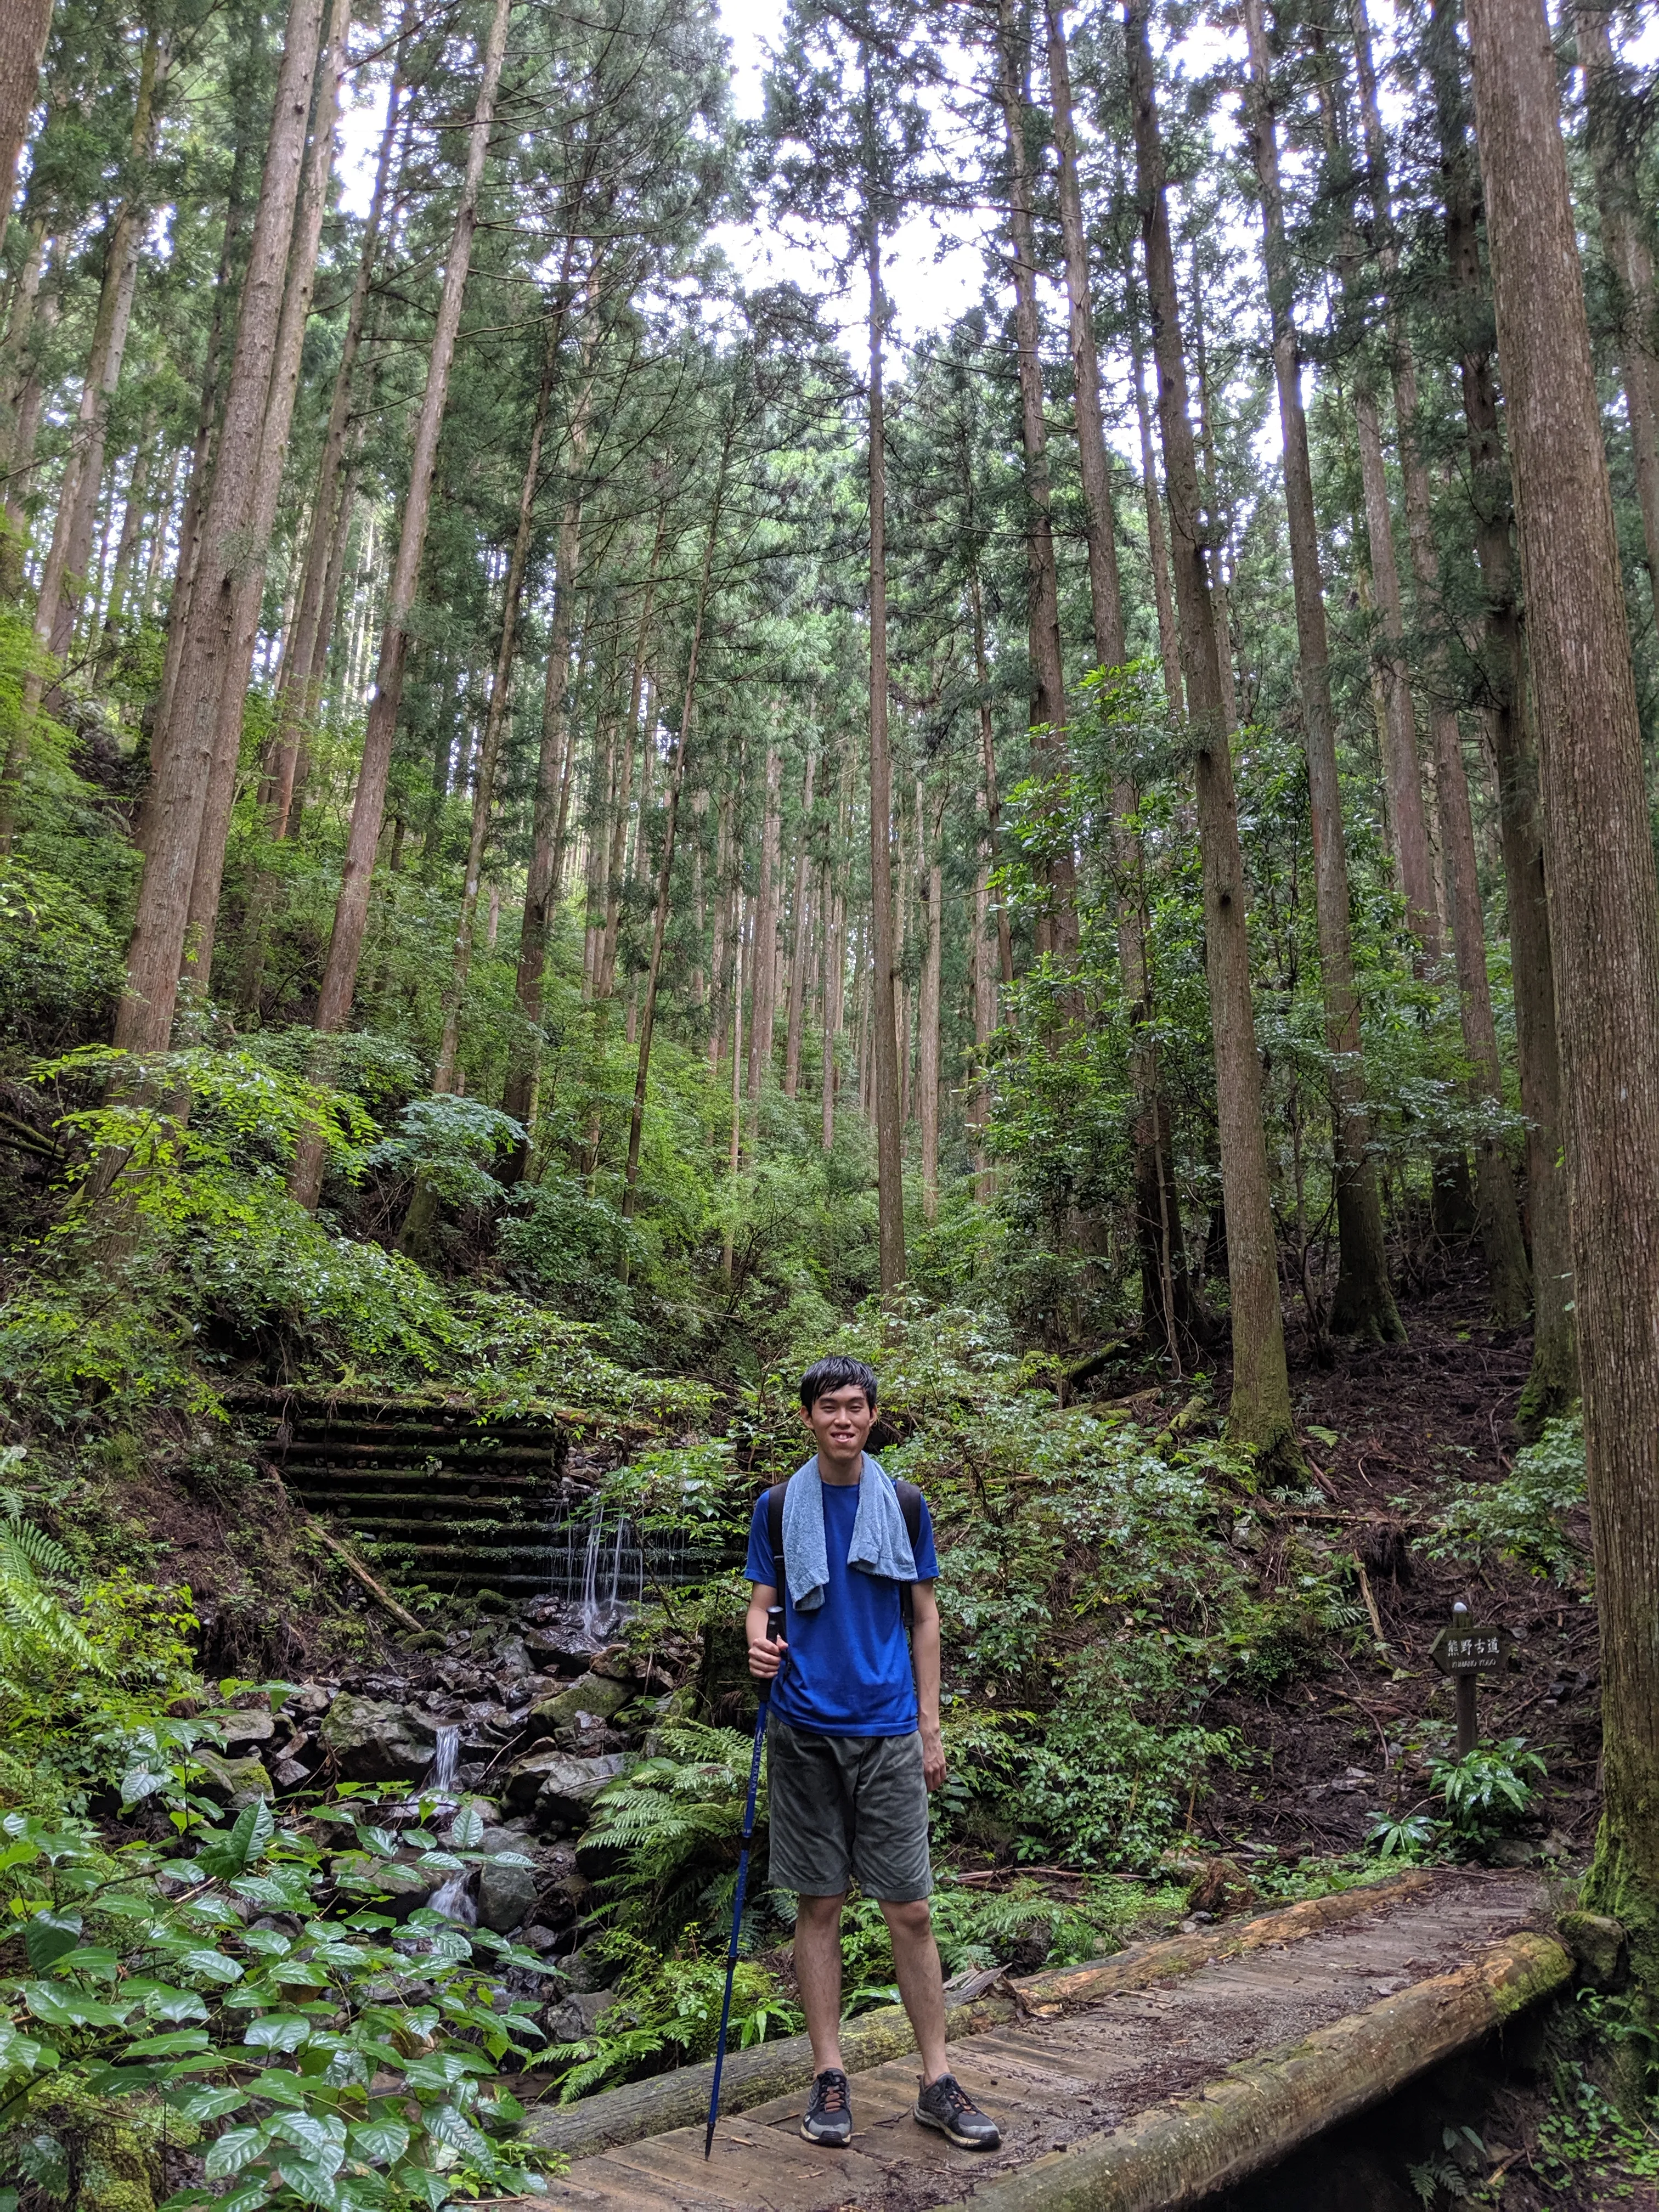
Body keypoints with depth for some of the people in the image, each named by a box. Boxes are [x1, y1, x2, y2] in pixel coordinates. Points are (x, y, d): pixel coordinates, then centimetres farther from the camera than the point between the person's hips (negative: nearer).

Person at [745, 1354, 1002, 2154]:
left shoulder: (904, 1504, 4)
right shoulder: (779, 1507, 3)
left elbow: (924, 1615, 8)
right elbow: (760, 1604, 4)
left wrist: (931, 1724, 4)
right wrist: (758, 1647, -19)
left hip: (889, 1730, 0)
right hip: (804, 1728, 0)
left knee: (911, 1910, 3)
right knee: (819, 1906, 7)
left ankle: (936, 2082, 15)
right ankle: (829, 2077, 19)